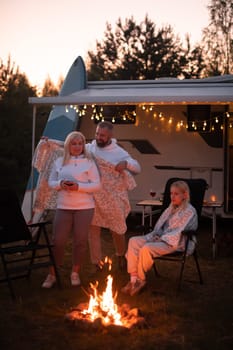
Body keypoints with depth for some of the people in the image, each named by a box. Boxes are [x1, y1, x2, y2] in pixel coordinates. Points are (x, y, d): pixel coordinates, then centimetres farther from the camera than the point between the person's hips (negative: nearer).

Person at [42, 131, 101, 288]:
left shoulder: (89, 162, -1)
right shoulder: (59, 162, 8)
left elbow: (97, 185, -5)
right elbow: (51, 182, 11)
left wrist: (79, 186, -19)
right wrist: (60, 184, -11)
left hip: (84, 207, -1)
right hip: (63, 207, 2)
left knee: (80, 241, 3)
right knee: (58, 240, -1)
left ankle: (75, 273, 19)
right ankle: (52, 275, 10)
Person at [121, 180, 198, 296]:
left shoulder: (189, 211, -6)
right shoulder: (171, 208, 20)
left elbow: (179, 233, -15)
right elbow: (160, 225, 20)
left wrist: (161, 239, -17)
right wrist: (154, 235, 0)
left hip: (177, 243, -8)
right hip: (162, 238, 8)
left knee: (147, 248, -32)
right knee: (134, 241, -14)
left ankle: (141, 280, -12)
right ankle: (133, 279, -21)